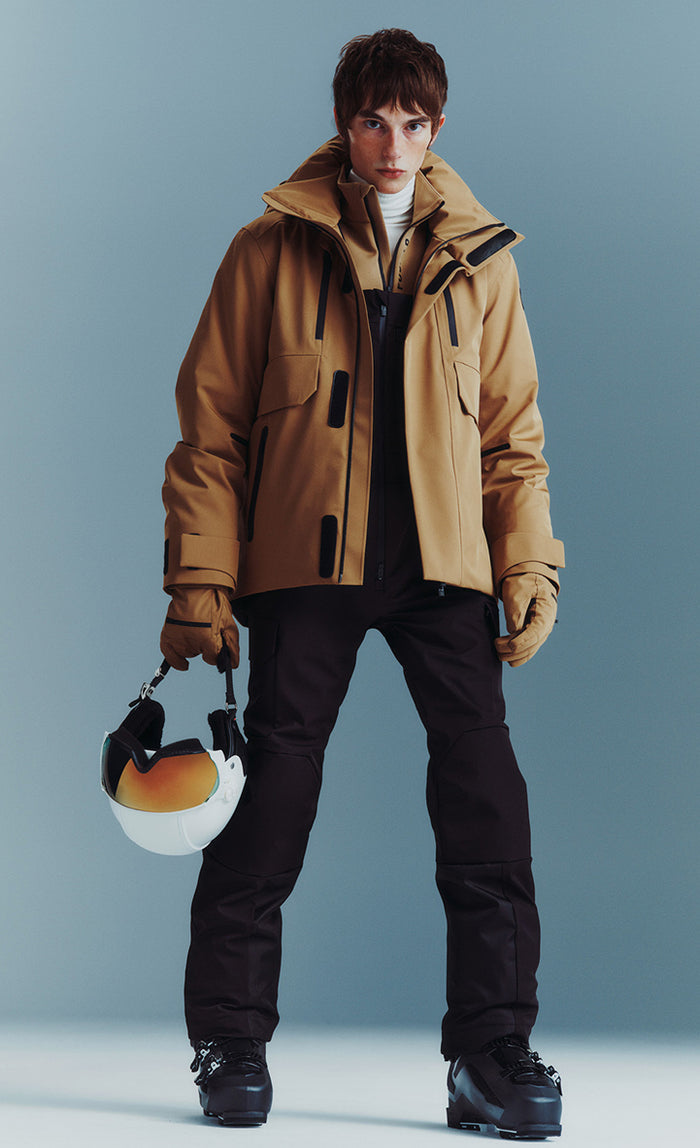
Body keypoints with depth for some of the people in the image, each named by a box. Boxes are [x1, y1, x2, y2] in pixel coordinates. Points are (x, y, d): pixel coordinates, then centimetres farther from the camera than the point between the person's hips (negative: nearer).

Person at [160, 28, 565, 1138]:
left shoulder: (480, 258, 11)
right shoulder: (272, 249, 4)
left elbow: (513, 434, 12)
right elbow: (211, 429, 3)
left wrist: (530, 570, 1)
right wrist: (200, 584, -4)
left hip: (443, 561, 2)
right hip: (305, 559, -2)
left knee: (486, 798, -6)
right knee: (272, 797, 0)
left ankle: (491, 1054, 4)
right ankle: (230, 1047, 14)